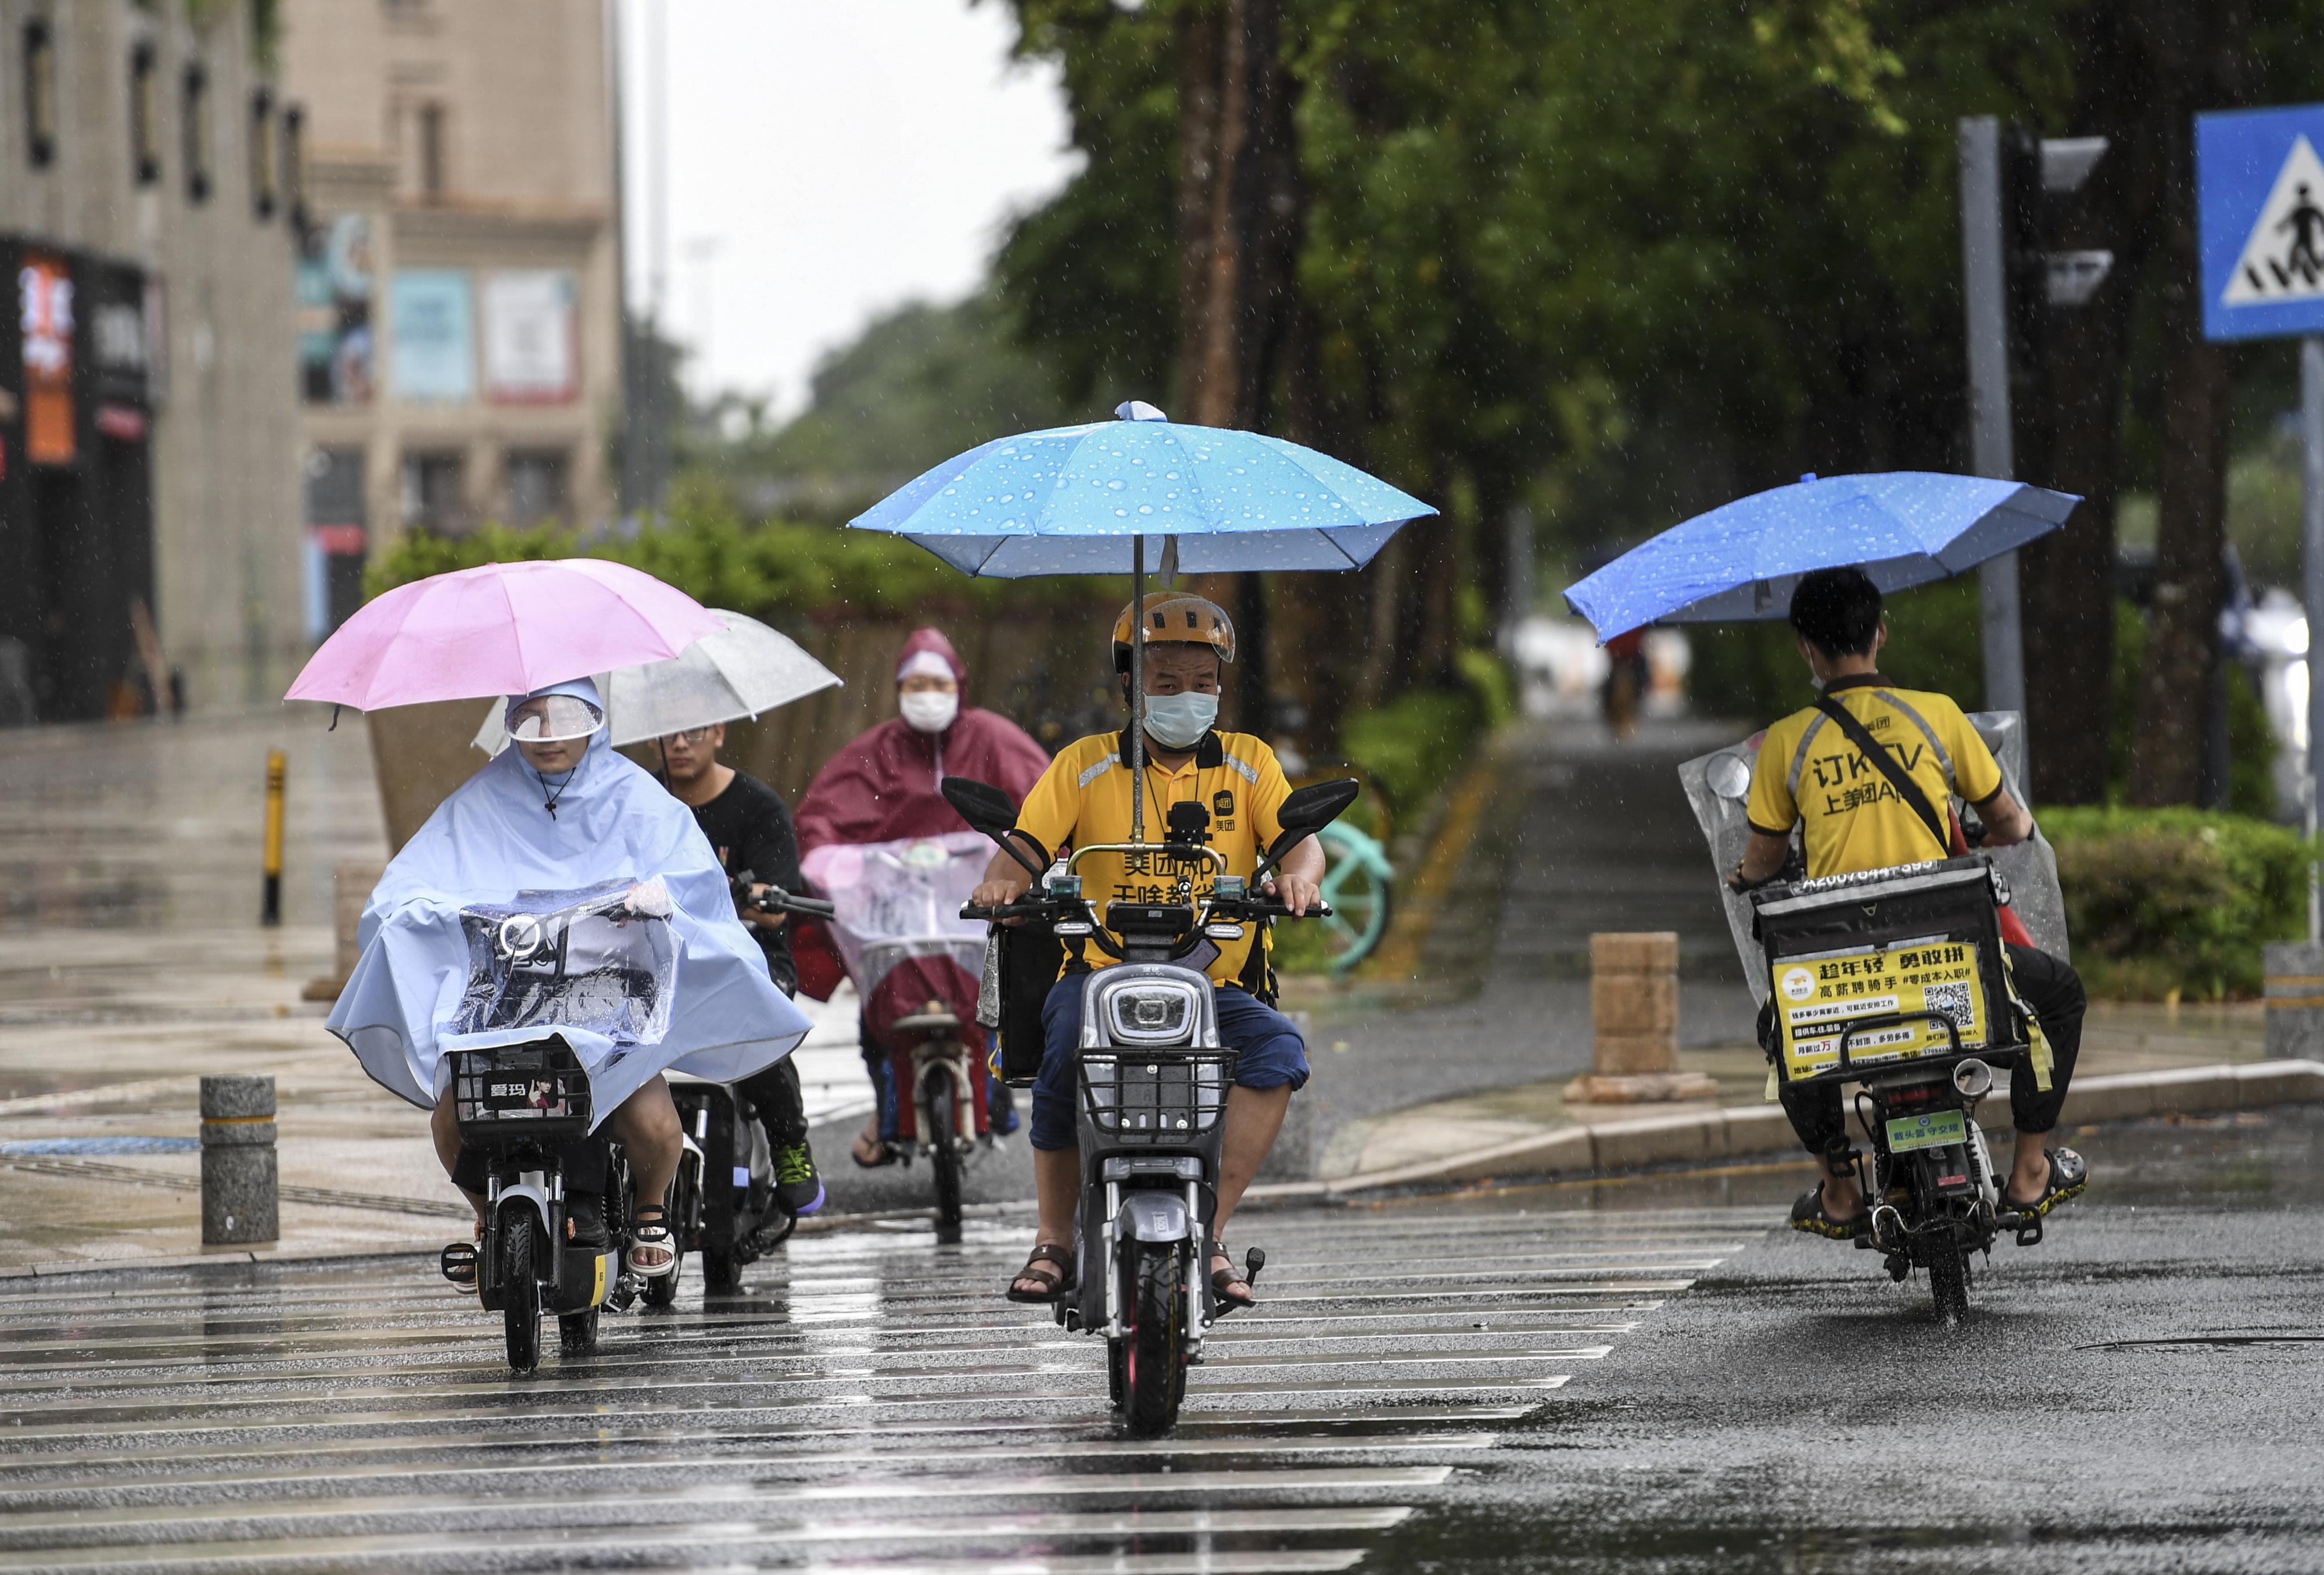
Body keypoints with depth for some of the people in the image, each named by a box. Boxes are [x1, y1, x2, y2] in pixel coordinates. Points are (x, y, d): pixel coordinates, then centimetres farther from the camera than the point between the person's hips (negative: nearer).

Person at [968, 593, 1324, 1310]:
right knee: (1064, 1041, -33)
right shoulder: (1085, 765, 7)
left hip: (1214, 983, 1)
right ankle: (1054, 1243, -14)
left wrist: (1299, 872, -27)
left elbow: (1298, 838, -2)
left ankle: (1210, 1231, -20)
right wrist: (1003, 879, -28)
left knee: (1278, 1048, -29)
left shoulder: (1247, 762, 10)